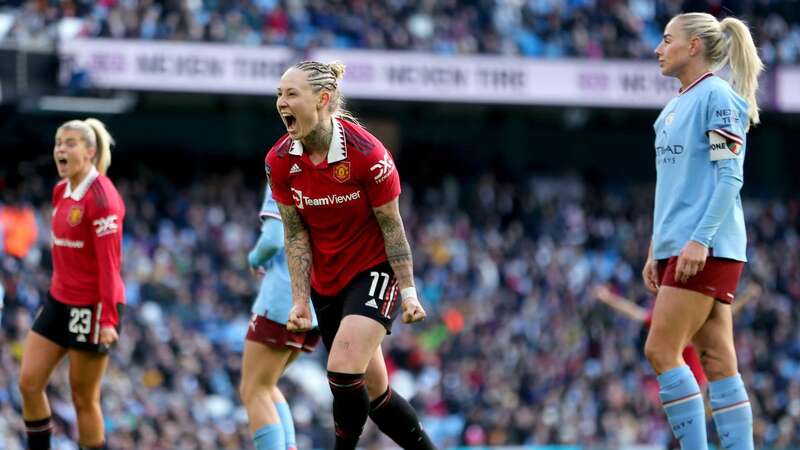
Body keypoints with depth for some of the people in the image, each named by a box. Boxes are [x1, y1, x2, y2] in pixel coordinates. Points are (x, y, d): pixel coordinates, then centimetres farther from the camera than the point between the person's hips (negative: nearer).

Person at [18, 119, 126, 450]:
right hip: (60, 301, 9)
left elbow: (109, 262, -20)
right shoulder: (61, 192, 9)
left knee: (84, 398, -2)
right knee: (29, 383, 2)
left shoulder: (101, 197, -17)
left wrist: (108, 319, -23)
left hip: (92, 306, -9)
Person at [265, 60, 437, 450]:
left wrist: (408, 291, -12)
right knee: (373, 392, 9)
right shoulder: (280, 161, -8)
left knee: (343, 370, -24)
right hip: (327, 282, 5)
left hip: (375, 270, -5)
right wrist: (300, 300, -5)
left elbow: (391, 225, -12)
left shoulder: (366, 152, -21)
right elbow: (295, 233, 0)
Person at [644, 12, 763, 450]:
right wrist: (655, 252, 20)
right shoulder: (676, 106, 19)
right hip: (677, 249, 9)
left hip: (706, 249, -9)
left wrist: (700, 239, -22)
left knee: (661, 350, -13)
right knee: (717, 360, 4)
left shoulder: (718, 97, -8)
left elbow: (729, 178, -15)